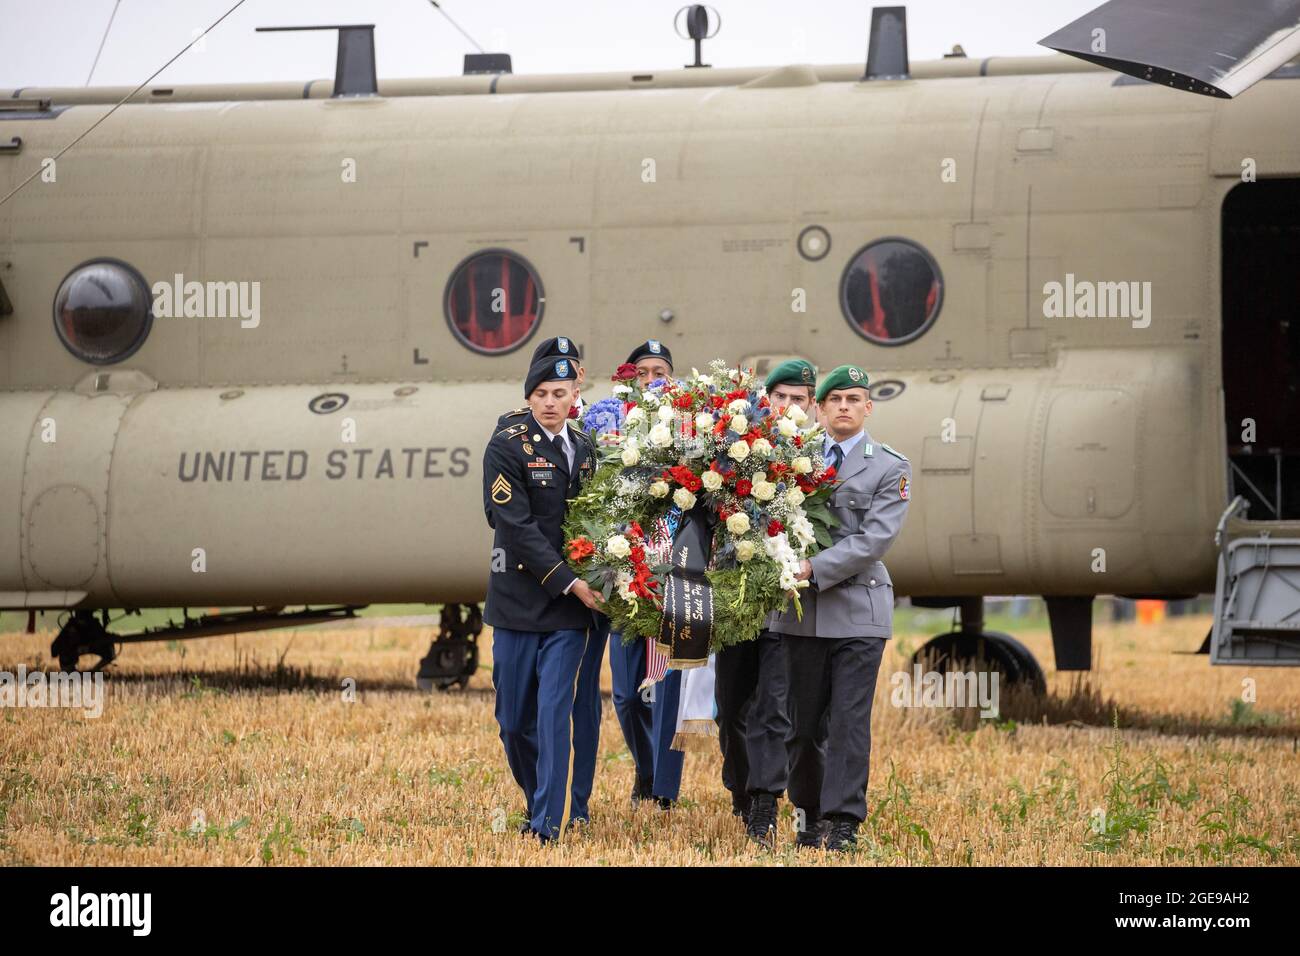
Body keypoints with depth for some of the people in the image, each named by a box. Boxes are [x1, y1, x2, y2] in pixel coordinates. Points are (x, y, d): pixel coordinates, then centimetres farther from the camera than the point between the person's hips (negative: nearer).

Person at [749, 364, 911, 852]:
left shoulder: (891, 468, 1)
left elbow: (875, 539, -9)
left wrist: (813, 568, -17)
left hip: (858, 609, -3)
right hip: (802, 611, 3)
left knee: (849, 719, -6)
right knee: (803, 720, 6)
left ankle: (842, 821, -3)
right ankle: (809, 811, 19)